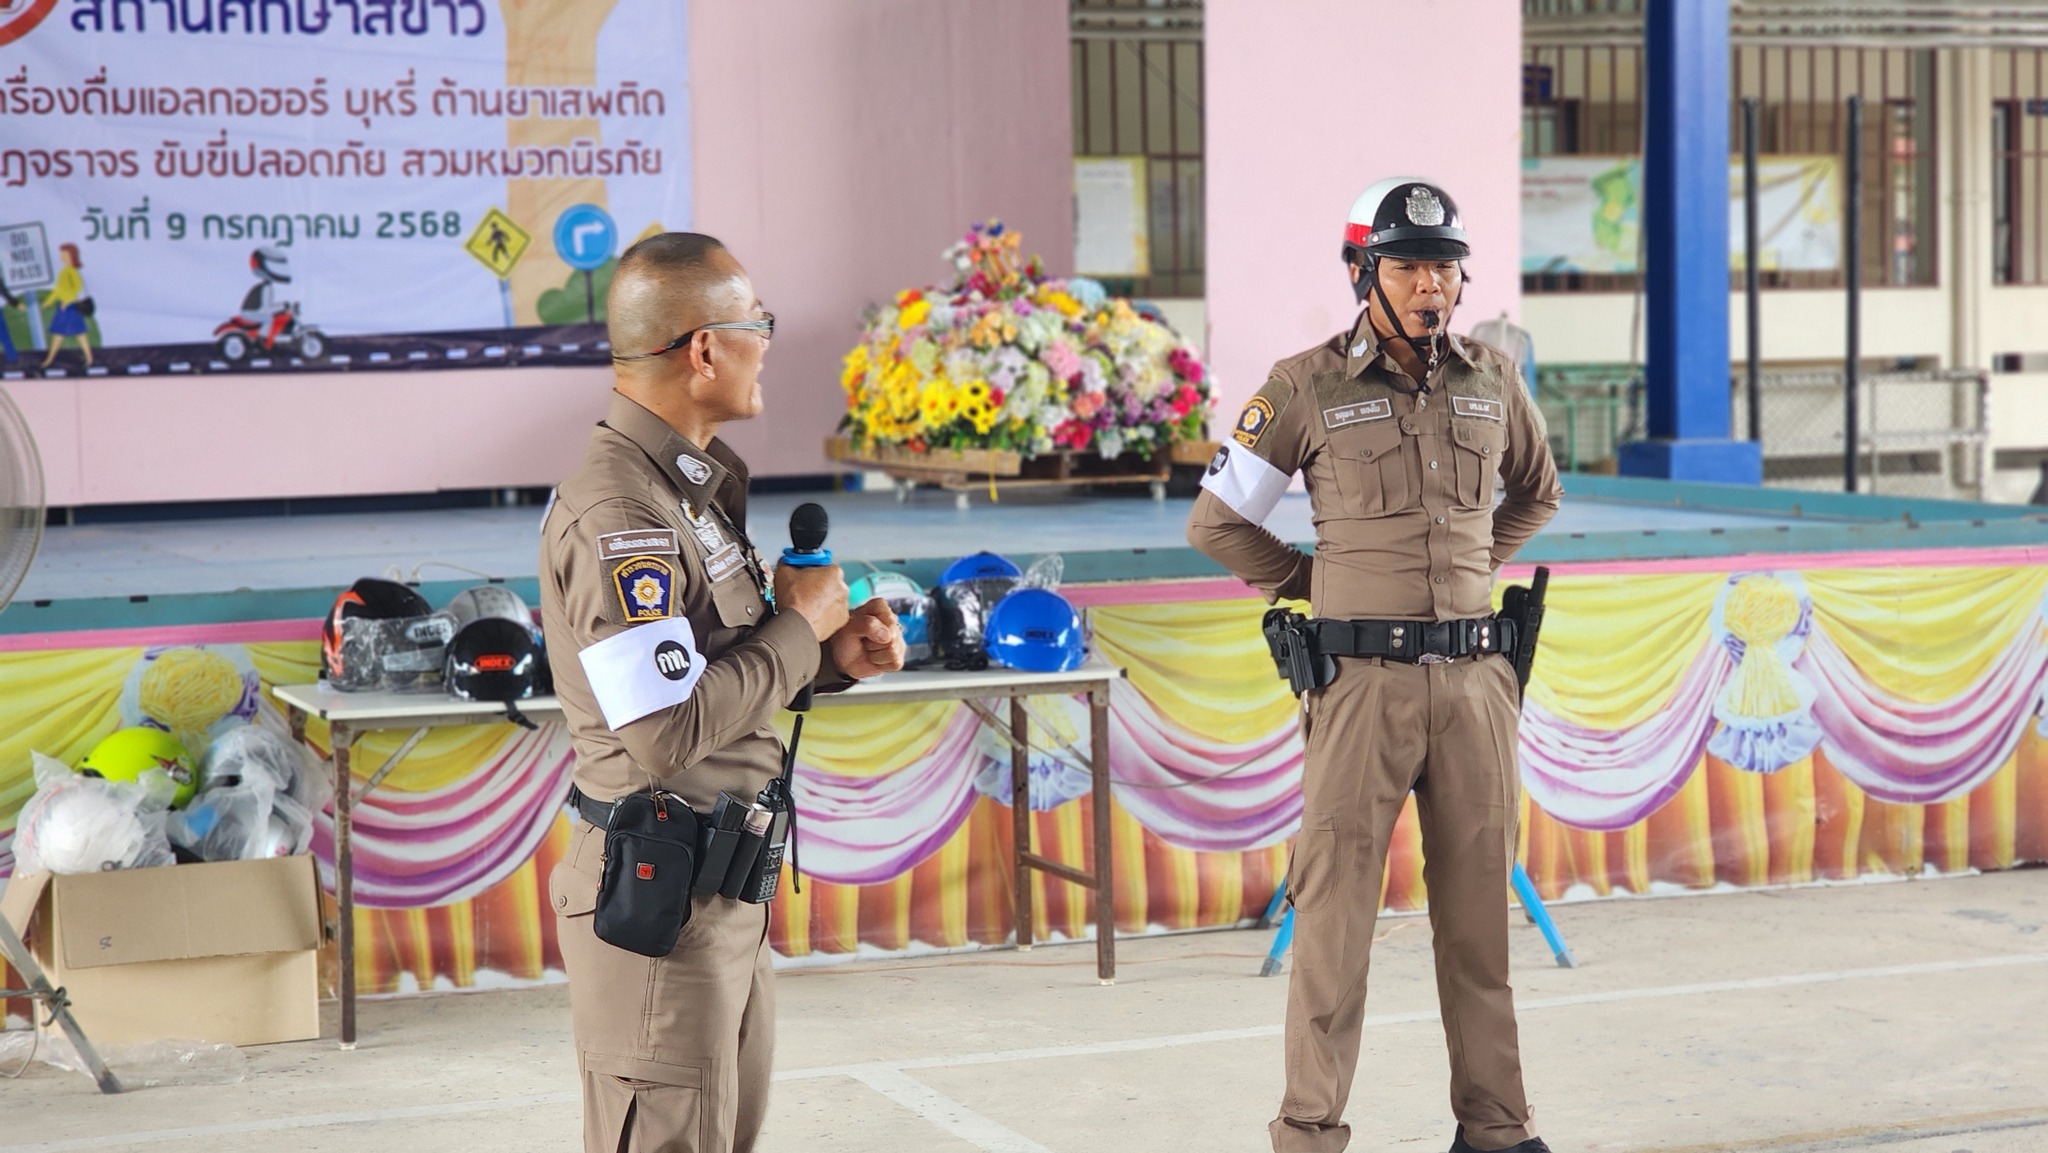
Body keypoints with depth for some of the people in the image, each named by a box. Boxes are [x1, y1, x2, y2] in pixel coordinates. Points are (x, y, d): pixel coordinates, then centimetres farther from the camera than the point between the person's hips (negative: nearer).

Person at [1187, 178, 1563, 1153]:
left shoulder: (1491, 382, 9)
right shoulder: (1307, 388, -2)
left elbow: (1536, 493, 29)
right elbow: (1216, 522, 5)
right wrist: (1317, 585, 7)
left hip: (1474, 675, 4)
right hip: (1363, 679, -4)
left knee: (1478, 907, 8)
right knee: (1335, 907, -3)